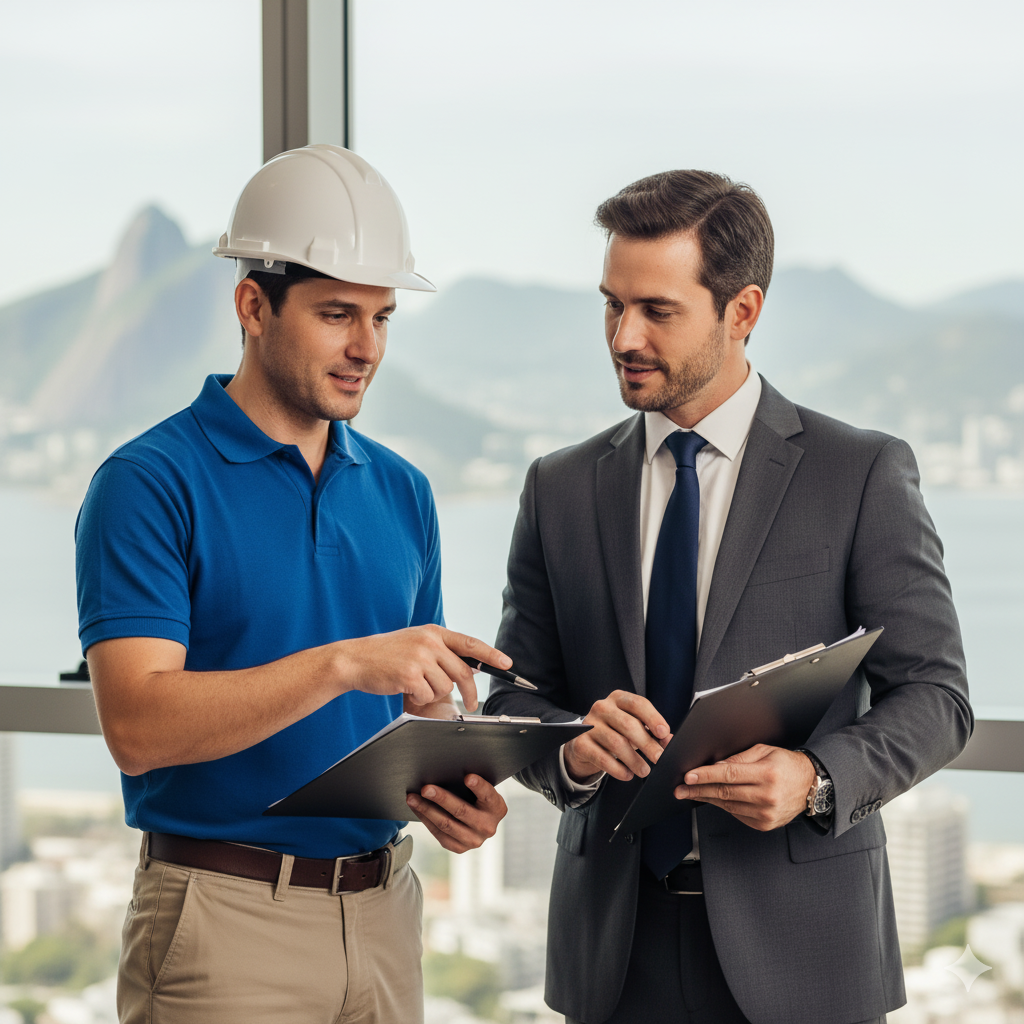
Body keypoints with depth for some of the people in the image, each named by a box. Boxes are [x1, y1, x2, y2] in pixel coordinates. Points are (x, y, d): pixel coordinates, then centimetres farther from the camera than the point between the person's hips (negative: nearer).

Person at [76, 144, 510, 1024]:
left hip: (383, 910, 6)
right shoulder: (150, 483, -9)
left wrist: (453, 789, -4)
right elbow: (137, 726, -19)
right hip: (226, 921, -6)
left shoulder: (401, 491, 10)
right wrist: (342, 663, -27)